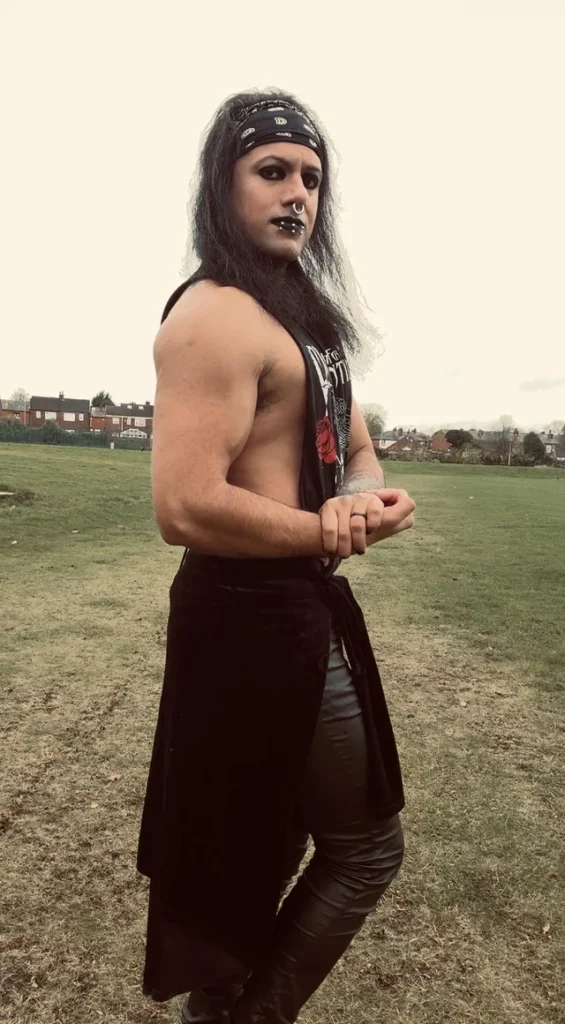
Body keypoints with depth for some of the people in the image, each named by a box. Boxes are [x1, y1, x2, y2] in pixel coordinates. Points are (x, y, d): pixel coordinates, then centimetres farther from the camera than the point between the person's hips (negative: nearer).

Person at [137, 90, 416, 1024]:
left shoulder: (307, 316, 14)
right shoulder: (214, 315, -18)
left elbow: (358, 452, 14)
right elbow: (187, 509, -29)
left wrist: (364, 499, -10)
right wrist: (335, 535, -16)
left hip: (296, 609, 10)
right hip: (254, 619, -10)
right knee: (366, 847, 9)